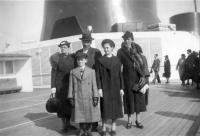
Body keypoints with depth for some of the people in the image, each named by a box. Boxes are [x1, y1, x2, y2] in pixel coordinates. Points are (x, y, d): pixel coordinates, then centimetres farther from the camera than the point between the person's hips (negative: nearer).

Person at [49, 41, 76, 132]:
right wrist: (53, 86, -10)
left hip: (71, 85, 2)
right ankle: (64, 125, 18)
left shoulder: (73, 58, 2)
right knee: (61, 103, 5)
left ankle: (68, 124, 23)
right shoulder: (56, 58, -5)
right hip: (60, 85, -2)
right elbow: (53, 73, -5)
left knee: (70, 103, 8)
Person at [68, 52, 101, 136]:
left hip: (88, 98, -1)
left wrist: (95, 98, -5)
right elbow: (71, 86, 5)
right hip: (78, 98, 1)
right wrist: (71, 98, 0)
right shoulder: (73, 72, 4)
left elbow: (94, 85, 0)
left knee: (89, 115, 8)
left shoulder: (91, 71, 2)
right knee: (80, 115, 8)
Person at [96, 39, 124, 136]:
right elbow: (98, 75, -1)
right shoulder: (100, 60, 1)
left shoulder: (117, 60, 6)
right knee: (105, 107, 0)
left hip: (115, 87, 2)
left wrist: (121, 88, 1)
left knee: (115, 106, 5)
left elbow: (120, 75, 5)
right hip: (105, 87, -2)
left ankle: (113, 127, 18)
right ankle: (104, 128, 13)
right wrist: (99, 88, -10)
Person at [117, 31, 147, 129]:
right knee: (129, 98, 4)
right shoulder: (121, 51, 0)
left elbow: (141, 63, 1)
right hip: (127, 77, -2)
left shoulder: (136, 49, 5)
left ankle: (138, 120, 16)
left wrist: (143, 75, -10)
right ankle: (129, 120, 16)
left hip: (138, 77, 2)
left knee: (138, 97, 5)